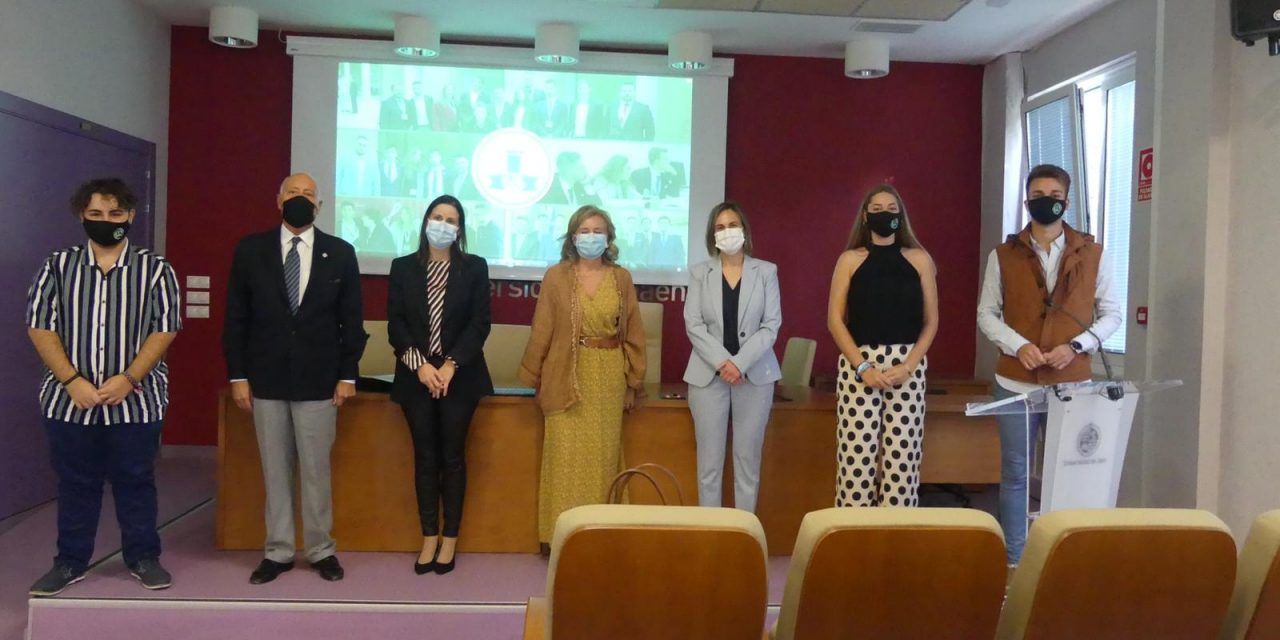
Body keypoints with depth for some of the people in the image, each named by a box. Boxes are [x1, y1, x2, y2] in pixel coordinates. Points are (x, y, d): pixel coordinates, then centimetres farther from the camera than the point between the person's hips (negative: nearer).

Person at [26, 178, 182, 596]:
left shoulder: (155, 270, 0)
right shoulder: (58, 266, 5)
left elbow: (165, 329, -5)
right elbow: (40, 327, 0)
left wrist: (127, 379, -15)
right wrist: (72, 380, -11)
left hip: (136, 400, -1)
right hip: (69, 400, 2)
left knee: (135, 482, 7)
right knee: (74, 484, 10)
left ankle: (143, 558, 19)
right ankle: (70, 562, 23)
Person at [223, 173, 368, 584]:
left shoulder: (340, 253, 2)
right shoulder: (250, 250, 3)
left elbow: (351, 320, 3)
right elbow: (236, 318, 3)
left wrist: (348, 375, -2)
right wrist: (238, 375, -2)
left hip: (318, 380, -1)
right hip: (266, 379, 1)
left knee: (316, 470, 5)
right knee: (274, 470, 9)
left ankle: (321, 551, 17)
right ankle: (278, 552, 19)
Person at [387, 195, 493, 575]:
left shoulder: (475, 268, 2)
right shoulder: (403, 267, 5)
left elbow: (480, 323, -4)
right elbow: (395, 324, 0)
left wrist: (451, 365, -13)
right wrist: (419, 364, -13)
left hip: (459, 376, -1)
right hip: (416, 376, 1)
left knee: (453, 456, 3)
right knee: (425, 457, 6)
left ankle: (450, 539, 12)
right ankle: (429, 538, 14)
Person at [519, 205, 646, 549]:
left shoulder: (622, 279, 5)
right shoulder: (556, 277, 0)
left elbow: (633, 334, 7)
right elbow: (542, 332, 2)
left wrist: (633, 383, 5)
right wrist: (535, 378, 1)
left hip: (609, 378, 2)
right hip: (567, 377, -1)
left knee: (603, 455, 7)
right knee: (566, 456, -1)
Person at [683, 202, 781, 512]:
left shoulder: (766, 271, 5)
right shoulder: (699, 272, 6)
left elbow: (771, 324, -2)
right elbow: (693, 324, -2)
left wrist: (740, 363, -14)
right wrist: (722, 362, -14)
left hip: (754, 375, 0)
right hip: (708, 374, 0)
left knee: (748, 459, 4)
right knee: (709, 462, 2)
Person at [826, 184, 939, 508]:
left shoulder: (919, 259, 9)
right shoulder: (850, 259, 6)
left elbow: (931, 320, 6)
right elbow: (834, 319, 0)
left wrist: (909, 365, -8)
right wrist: (862, 366, -11)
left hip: (907, 365, 1)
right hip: (858, 364, -1)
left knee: (901, 453, 0)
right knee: (857, 453, -3)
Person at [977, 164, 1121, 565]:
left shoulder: (1092, 254, 5)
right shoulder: (1004, 255, 4)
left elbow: (1112, 313, 6)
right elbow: (987, 313, 4)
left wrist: (1076, 345, -11)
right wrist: (1019, 345, -13)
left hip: (1072, 382, 0)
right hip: (1016, 382, 0)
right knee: (1015, 473, 6)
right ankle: (1013, 559, 16)